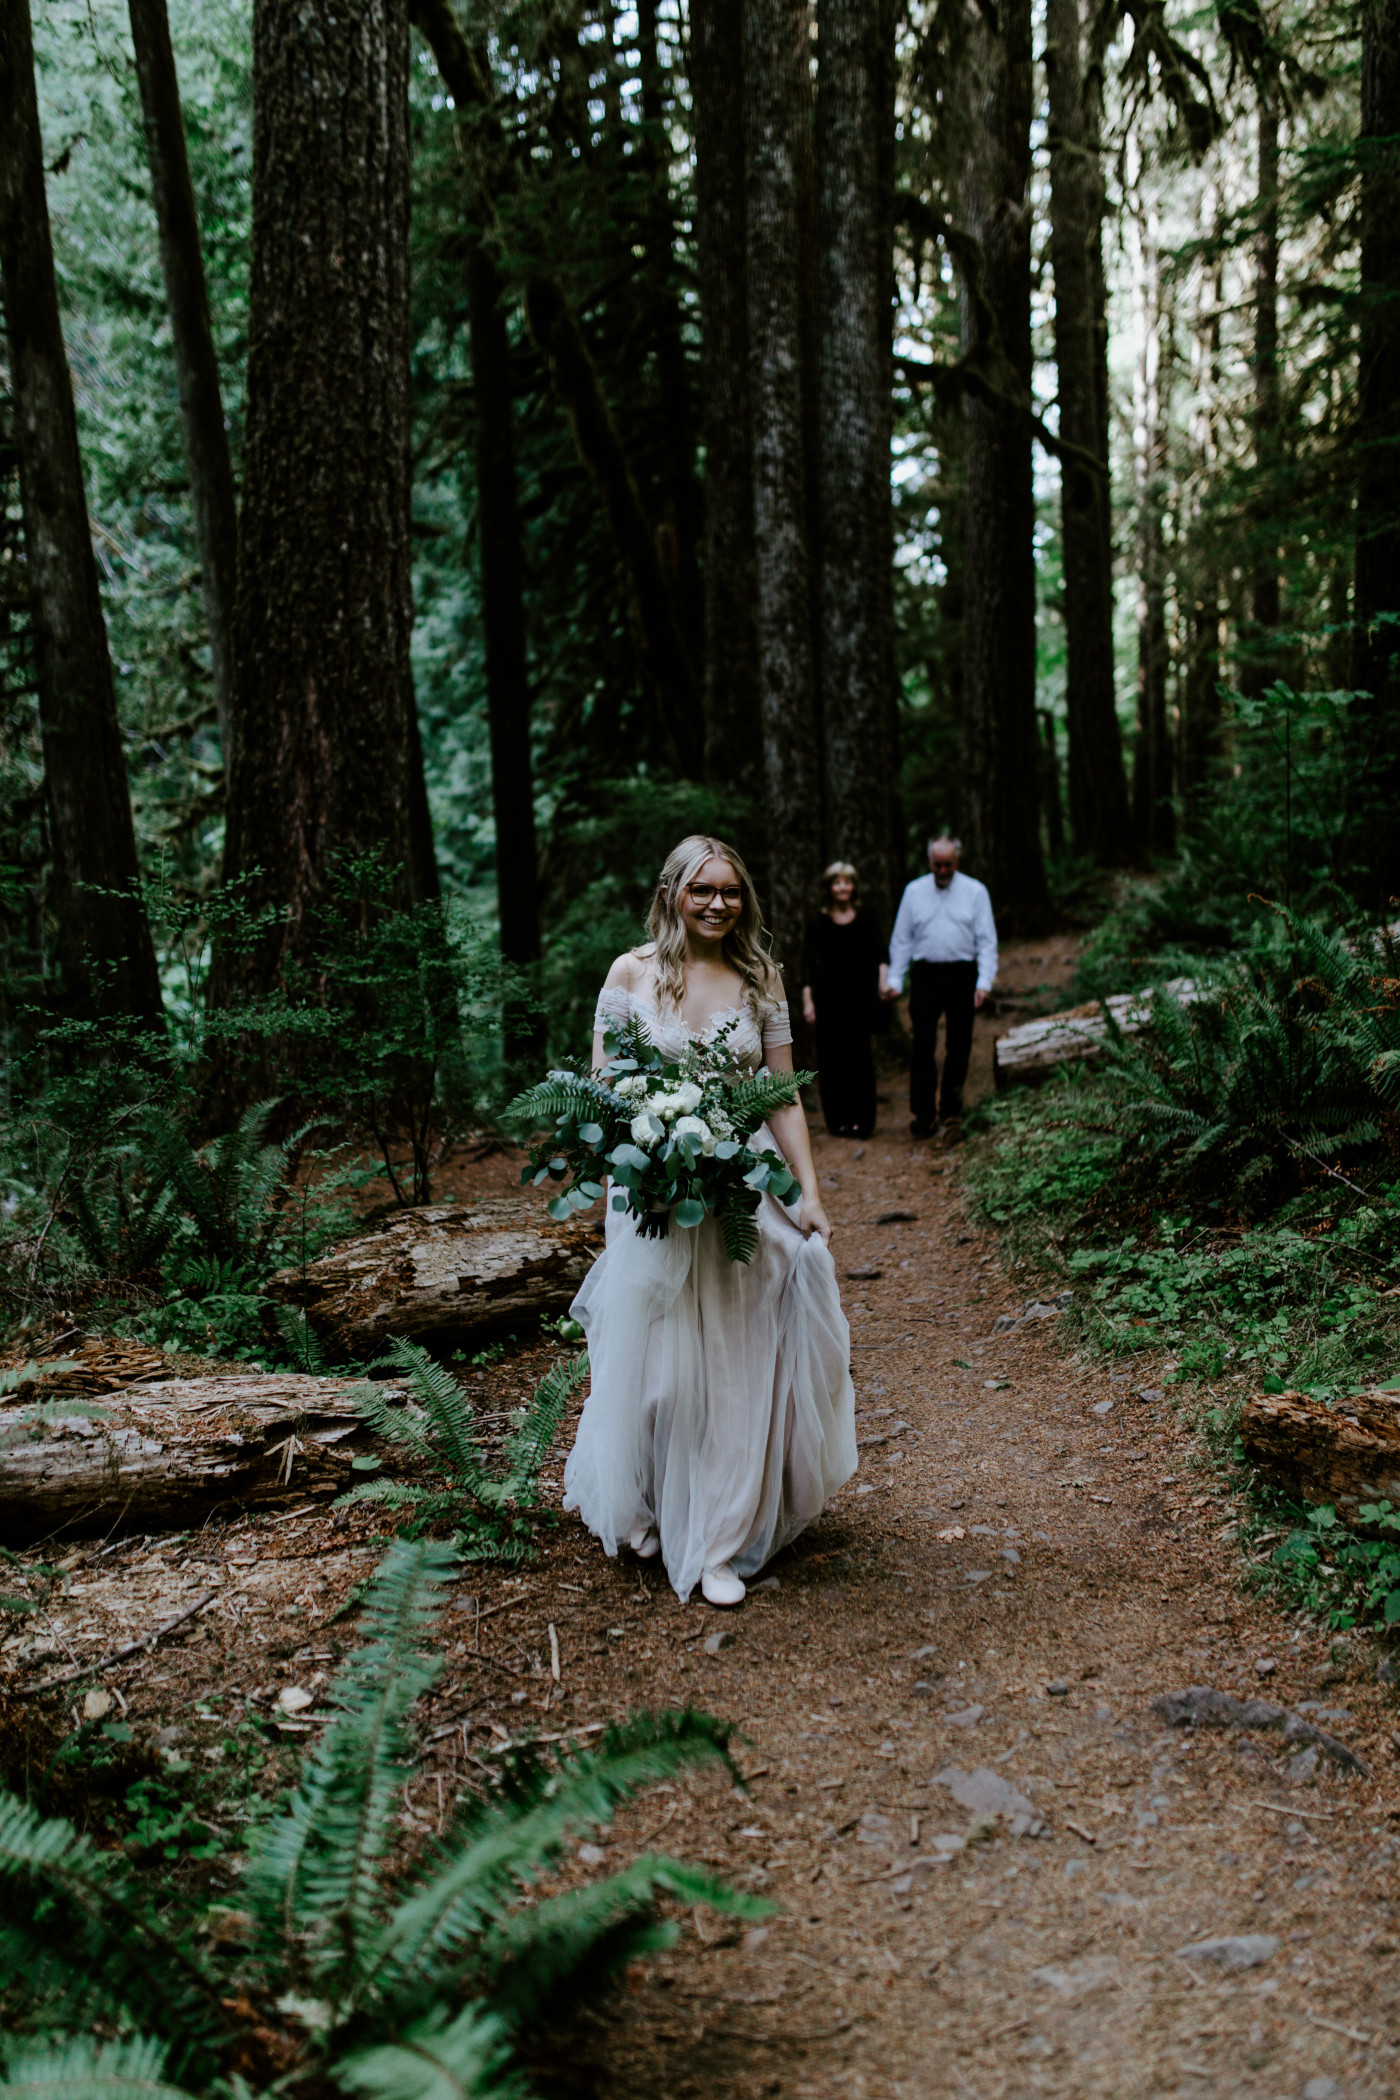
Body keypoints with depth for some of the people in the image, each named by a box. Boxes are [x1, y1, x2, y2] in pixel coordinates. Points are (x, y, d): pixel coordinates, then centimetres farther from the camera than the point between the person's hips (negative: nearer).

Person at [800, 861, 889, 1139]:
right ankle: (838, 1120, 8)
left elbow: (880, 952, 3)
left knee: (859, 1056, -4)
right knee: (831, 1057, 0)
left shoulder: (865, 921, 6)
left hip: (860, 995, 0)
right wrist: (807, 1001, -3)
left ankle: (861, 1120, 2)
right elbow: (808, 963, 3)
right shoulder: (818, 924, 3)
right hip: (828, 998, 0)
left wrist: (883, 976, -16)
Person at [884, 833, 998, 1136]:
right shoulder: (914, 891, 8)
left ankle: (952, 1111, 18)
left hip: (962, 975, 0)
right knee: (923, 1046, -4)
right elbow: (901, 939, 10)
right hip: (925, 975, 0)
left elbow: (987, 940, 2)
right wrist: (894, 980, 3)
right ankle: (921, 1114, -1)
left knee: (959, 1046, 5)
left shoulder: (975, 892, 4)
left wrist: (984, 982, -8)